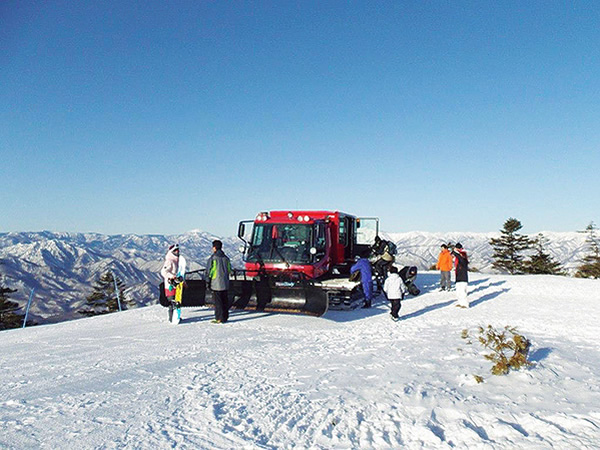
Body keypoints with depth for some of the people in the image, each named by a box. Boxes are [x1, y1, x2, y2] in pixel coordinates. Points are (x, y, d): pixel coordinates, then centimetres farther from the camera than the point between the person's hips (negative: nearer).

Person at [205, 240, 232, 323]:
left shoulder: (212, 258, -10)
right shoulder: (226, 258, 9)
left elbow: (208, 271, -8)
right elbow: (229, 270, 14)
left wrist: (207, 282, 0)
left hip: (216, 284, -5)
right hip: (225, 284, 6)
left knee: (217, 301, -1)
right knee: (225, 301, 11)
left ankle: (219, 318, -1)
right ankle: (225, 317, 16)